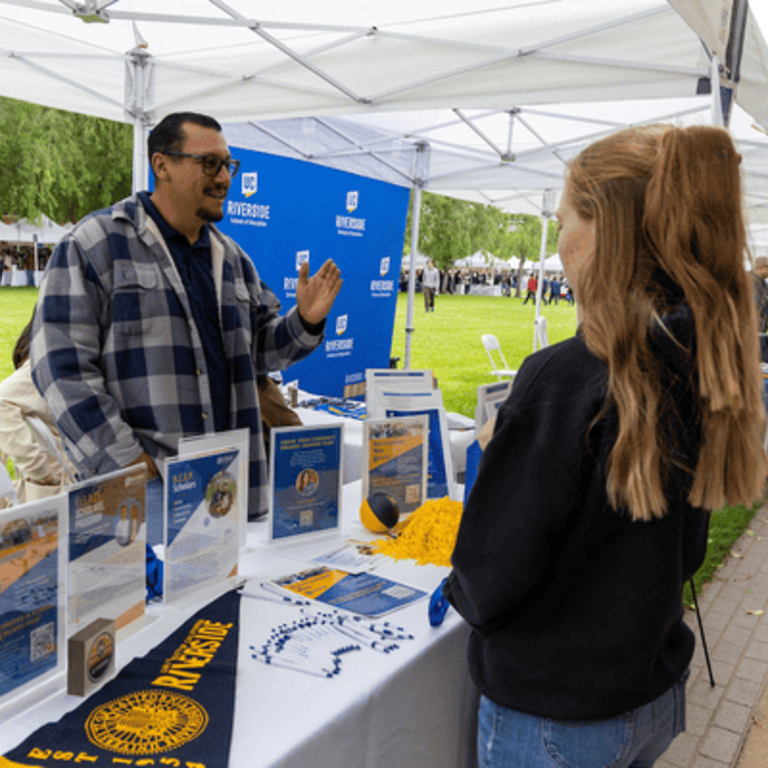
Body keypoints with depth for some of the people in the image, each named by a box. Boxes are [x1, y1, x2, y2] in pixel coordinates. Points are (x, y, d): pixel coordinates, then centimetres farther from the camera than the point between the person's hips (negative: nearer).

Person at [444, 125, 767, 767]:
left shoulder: (565, 378, -29)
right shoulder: (708, 369, -6)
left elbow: (491, 580, -23)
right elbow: (685, 549, 6)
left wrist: (459, 589, -2)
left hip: (555, 716, -6)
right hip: (660, 694, 6)